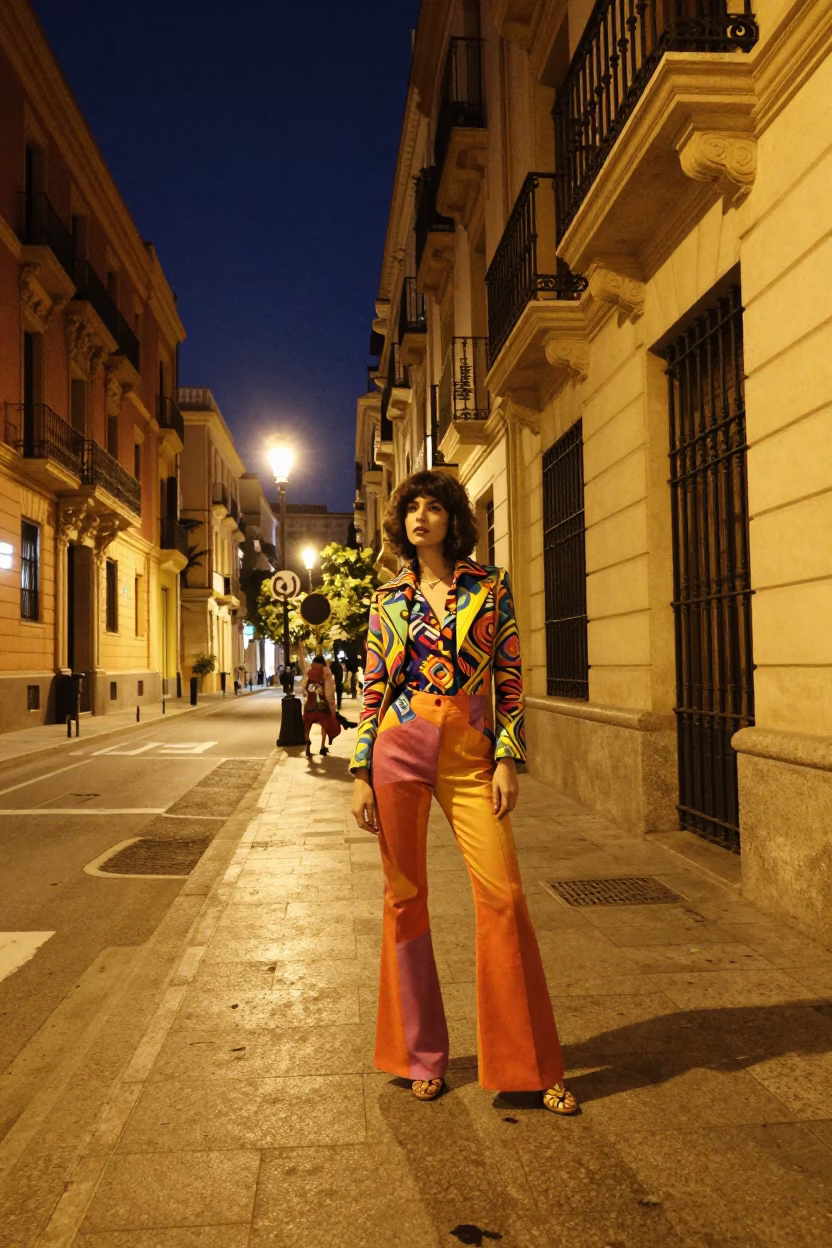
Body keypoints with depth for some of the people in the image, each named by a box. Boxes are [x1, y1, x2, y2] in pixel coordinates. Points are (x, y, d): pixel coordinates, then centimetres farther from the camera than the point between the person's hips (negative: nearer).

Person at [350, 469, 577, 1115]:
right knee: (405, 897, 5)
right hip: (399, 748, 1)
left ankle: (532, 1064, 9)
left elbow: (510, 676, 4)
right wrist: (362, 774, 3)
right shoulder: (389, 597, 9)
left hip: (469, 753, -1)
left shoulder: (490, 586, 6)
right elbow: (374, 688, 8)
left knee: (503, 895, -7)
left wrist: (508, 759, -4)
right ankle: (422, 1055, 23)